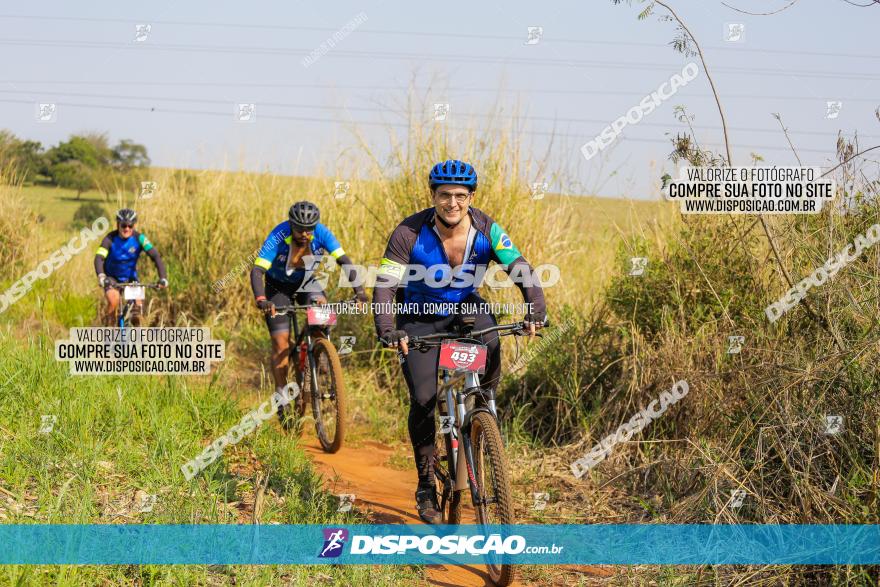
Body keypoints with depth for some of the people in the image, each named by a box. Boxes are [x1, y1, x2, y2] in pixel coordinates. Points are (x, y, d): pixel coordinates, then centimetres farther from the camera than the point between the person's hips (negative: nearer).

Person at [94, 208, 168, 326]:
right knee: (113, 301, -30)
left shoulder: (139, 238, -19)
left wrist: (163, 278, -40)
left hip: (130, 277, 2)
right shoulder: (110, 239, -23)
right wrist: (101, 276, -54)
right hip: (111, 277, -2)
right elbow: (99, 258, -35)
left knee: (138, 306, -15)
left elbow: (155, 256, -26)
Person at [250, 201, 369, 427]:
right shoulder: (278, 237, -32)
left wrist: (359, 291, -42)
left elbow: (344, 261, -28)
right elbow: (257, 271, -38)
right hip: (278, 286, -2)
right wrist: (261, 300, -55)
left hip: (307, 282, 2)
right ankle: (283, 402, 2)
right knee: (281, 343, -9)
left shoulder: (321, 233, -26)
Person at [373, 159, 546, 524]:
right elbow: (384, 285, -26)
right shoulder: (410, 233, -24)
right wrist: (387, 330, -42)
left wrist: (536, 311, -39)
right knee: (423, 399, -12)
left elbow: (520, 269, -22)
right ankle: (426, 486, 3)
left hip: (465, 307, 2)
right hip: (420, 316, -2)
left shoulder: (486, 230, -18)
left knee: (489, 343, -31)